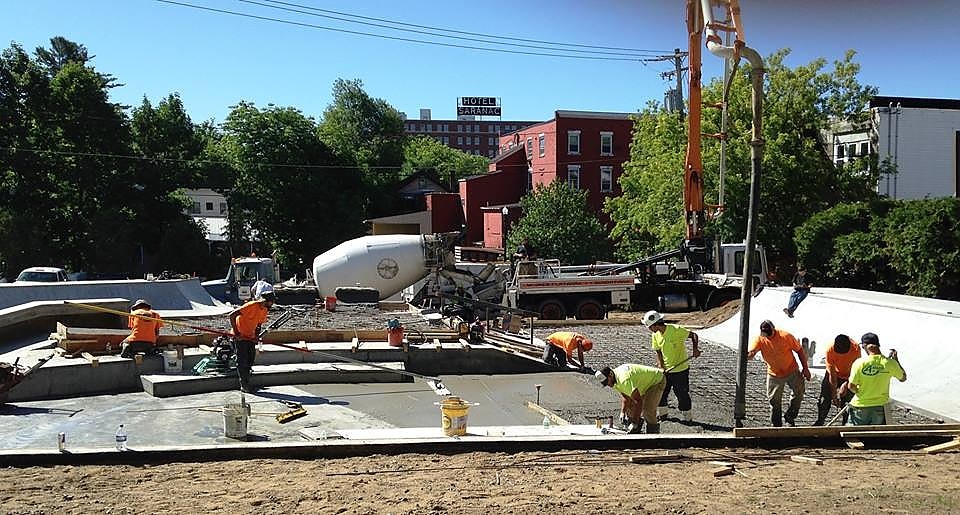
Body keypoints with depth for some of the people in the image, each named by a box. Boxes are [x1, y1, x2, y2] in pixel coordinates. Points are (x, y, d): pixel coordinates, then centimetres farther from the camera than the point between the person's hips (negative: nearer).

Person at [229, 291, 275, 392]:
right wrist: (236, 333, -25)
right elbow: (232, 315, -27)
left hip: (251, 338, 8)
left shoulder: (265, 310, 0)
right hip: (240, 337, -8)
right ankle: (244, 385, 1)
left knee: (250, 360, 10)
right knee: (242, 361, -4)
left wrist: (256, 336, -4)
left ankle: (246, 383, 24)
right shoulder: (251, 306, -25)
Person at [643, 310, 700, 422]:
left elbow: (693, 335, -13)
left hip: (681, 369, -5)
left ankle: (687, 416, 20)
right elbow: (658, 353, 3)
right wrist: (661, 367, -10)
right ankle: (662, 413, 30)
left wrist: (695, 349, -27)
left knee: (682, 394, 2)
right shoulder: (655, 335, -2)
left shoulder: (676, 330, -20)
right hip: (666, 370, 6)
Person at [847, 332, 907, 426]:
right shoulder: (890, 363, -10)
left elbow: (851, 386, -15)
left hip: (860, 406, -2)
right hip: (880, 407, 3)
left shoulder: (859, 363, -18)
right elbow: (903, 378, 9)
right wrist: (895, 359, 15)